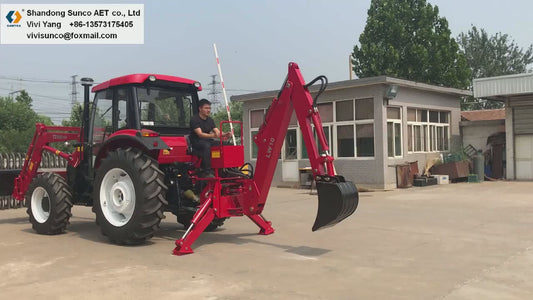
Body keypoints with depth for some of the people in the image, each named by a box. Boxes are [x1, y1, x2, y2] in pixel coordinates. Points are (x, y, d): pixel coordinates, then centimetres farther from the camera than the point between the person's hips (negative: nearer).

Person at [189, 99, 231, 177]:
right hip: (196, 142, -6)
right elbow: (200, 134, -22)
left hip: (208, 141, 6)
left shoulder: (210, 120, 13)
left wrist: (224, 134, -20)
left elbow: (217, 132, 4)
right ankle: (207, 172, -39)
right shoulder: (194, 119, -9)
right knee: (206, 145, -38)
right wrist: (212, 135, -39)